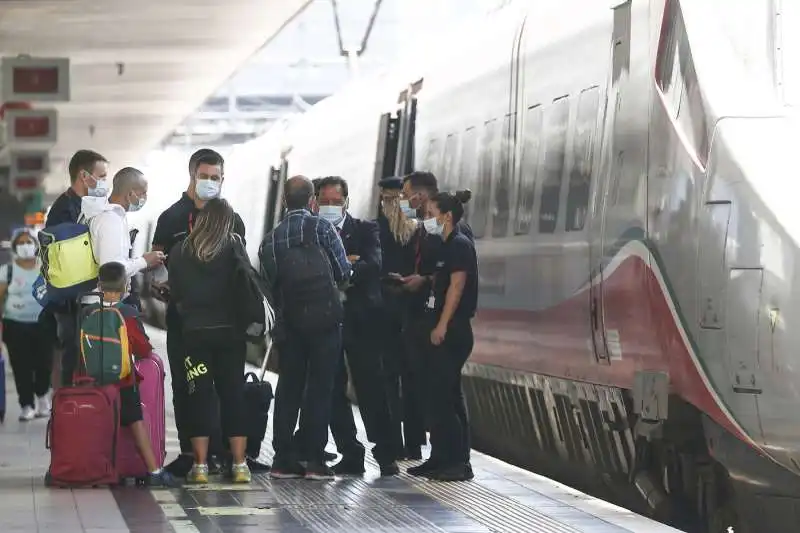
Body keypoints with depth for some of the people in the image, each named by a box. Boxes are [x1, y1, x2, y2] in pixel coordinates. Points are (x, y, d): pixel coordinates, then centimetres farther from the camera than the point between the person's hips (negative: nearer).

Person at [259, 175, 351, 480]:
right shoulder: (321, 228, -5)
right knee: (320, 387, -1)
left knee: (288, 387, 9)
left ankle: (283, 459, 8)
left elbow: (269, 283, 6)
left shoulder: (271, 239, 6)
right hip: (324, 317, -4)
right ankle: (315, 460, -3)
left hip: (288, 321, 4)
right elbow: (344, 272, -2)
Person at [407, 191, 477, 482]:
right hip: (440, 330, 10)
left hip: (451, 331, -10)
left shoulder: (459, 245, -11)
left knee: (446, 395, -9)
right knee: (437, 394, 10)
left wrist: (442, 325, -21)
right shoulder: (446, 245, 17)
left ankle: (458, 462, -6)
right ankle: (440, 459, 14)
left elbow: (456, 286, -18)